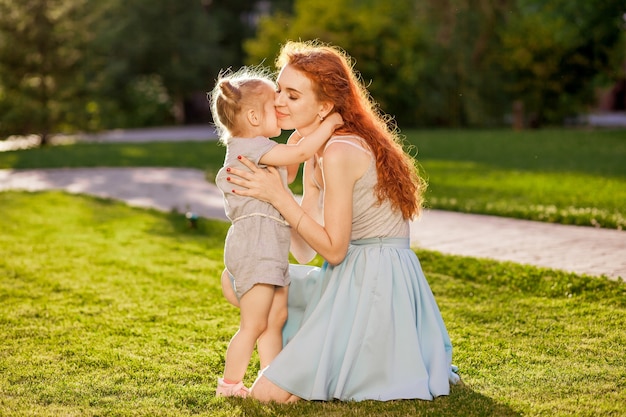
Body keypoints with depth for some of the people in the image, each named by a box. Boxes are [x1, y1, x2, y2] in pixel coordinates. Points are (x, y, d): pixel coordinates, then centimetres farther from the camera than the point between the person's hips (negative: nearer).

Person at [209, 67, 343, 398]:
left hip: (271, 248, 11)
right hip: (254, 247, -11)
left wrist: (299, 149, 20)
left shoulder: (252, 150, 18)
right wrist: (329, 123, -11)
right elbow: (300, 152, -23)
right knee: (254, 324, -5)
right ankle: (230, 385, 5)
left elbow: (284, 175, 32)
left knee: (277, 318, 13)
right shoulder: (251, 146, -14)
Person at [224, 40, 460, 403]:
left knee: (266, 393, -9)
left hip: (373, 286, -10)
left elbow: (333, 250, -18)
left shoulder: (339, 153, -20)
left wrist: (279, 196, -18)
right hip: (353, 277, 10)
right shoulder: (317, 154, 9)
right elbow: (304, 250, 7)